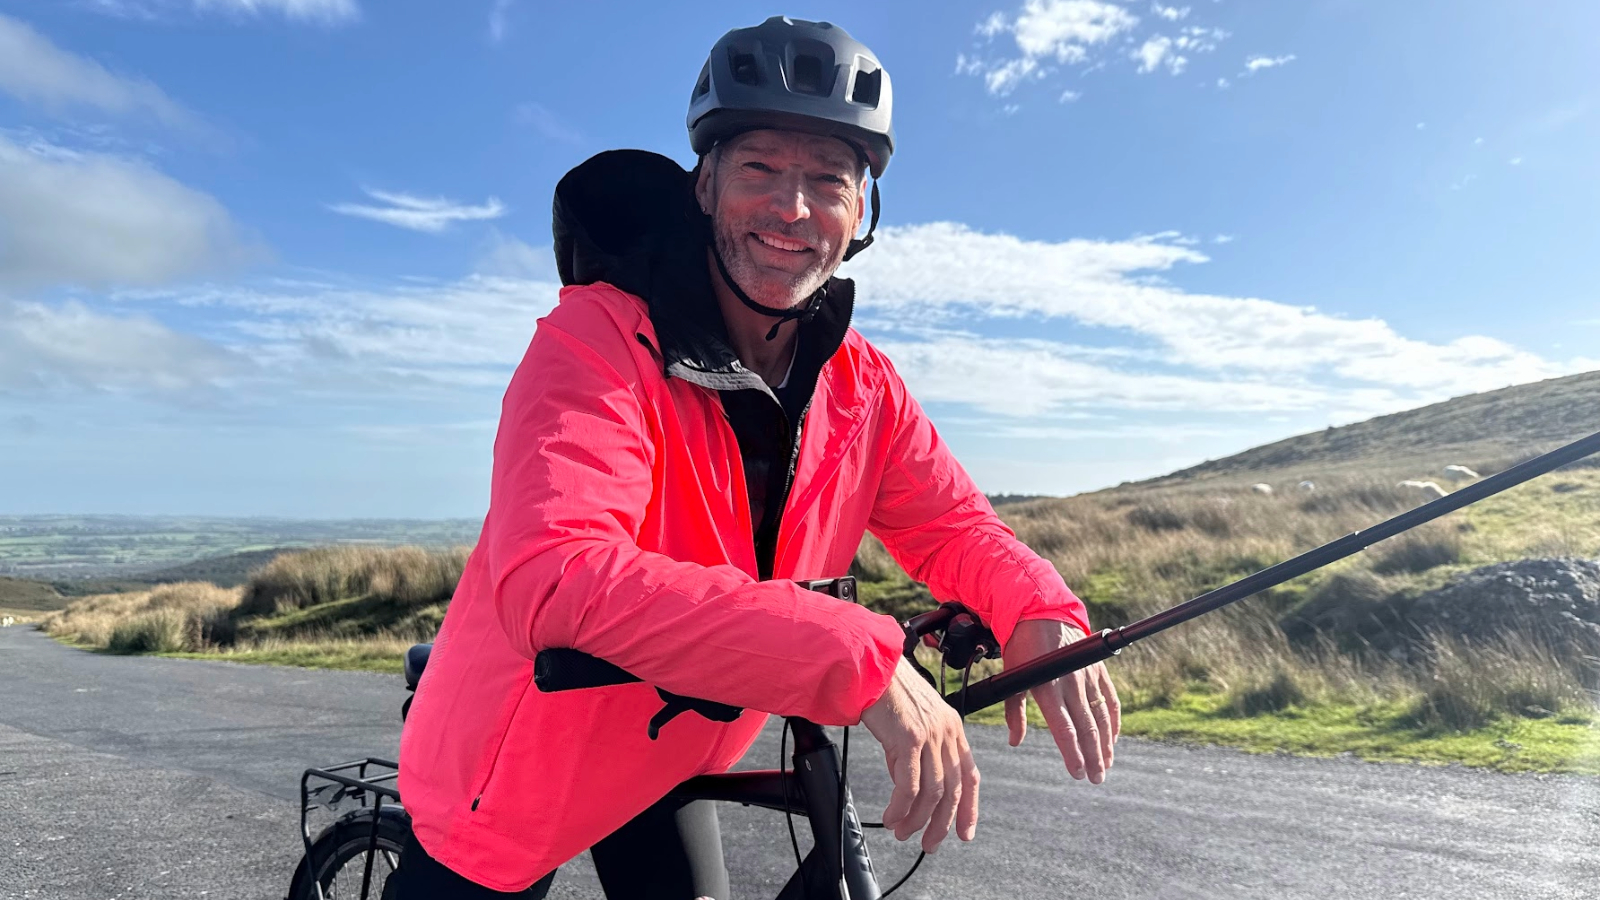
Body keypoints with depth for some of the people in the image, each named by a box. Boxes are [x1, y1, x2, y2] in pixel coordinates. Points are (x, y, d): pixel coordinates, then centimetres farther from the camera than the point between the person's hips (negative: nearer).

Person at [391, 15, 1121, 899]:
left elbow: (951, 524, -6)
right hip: (518, 766, -4)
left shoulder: (860, 385, -10)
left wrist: (1038, 612, -29)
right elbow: (555, 578, -43)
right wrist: (857, 658, -50)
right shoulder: (598, 340, -29)